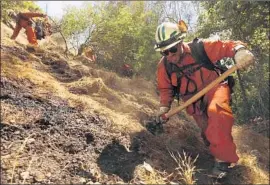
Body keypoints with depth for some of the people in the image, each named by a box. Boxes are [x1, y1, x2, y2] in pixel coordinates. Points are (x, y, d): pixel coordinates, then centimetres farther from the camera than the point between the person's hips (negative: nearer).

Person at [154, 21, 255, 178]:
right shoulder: (163, 66, -8)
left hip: (214, 88, -4)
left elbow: (227, 46, -19)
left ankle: (223, 158, -19)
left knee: (216, 111, -35)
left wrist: (240, 51, -42)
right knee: (209, 132, 6)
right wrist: (164, 107, -12)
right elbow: (165, 89, 3)